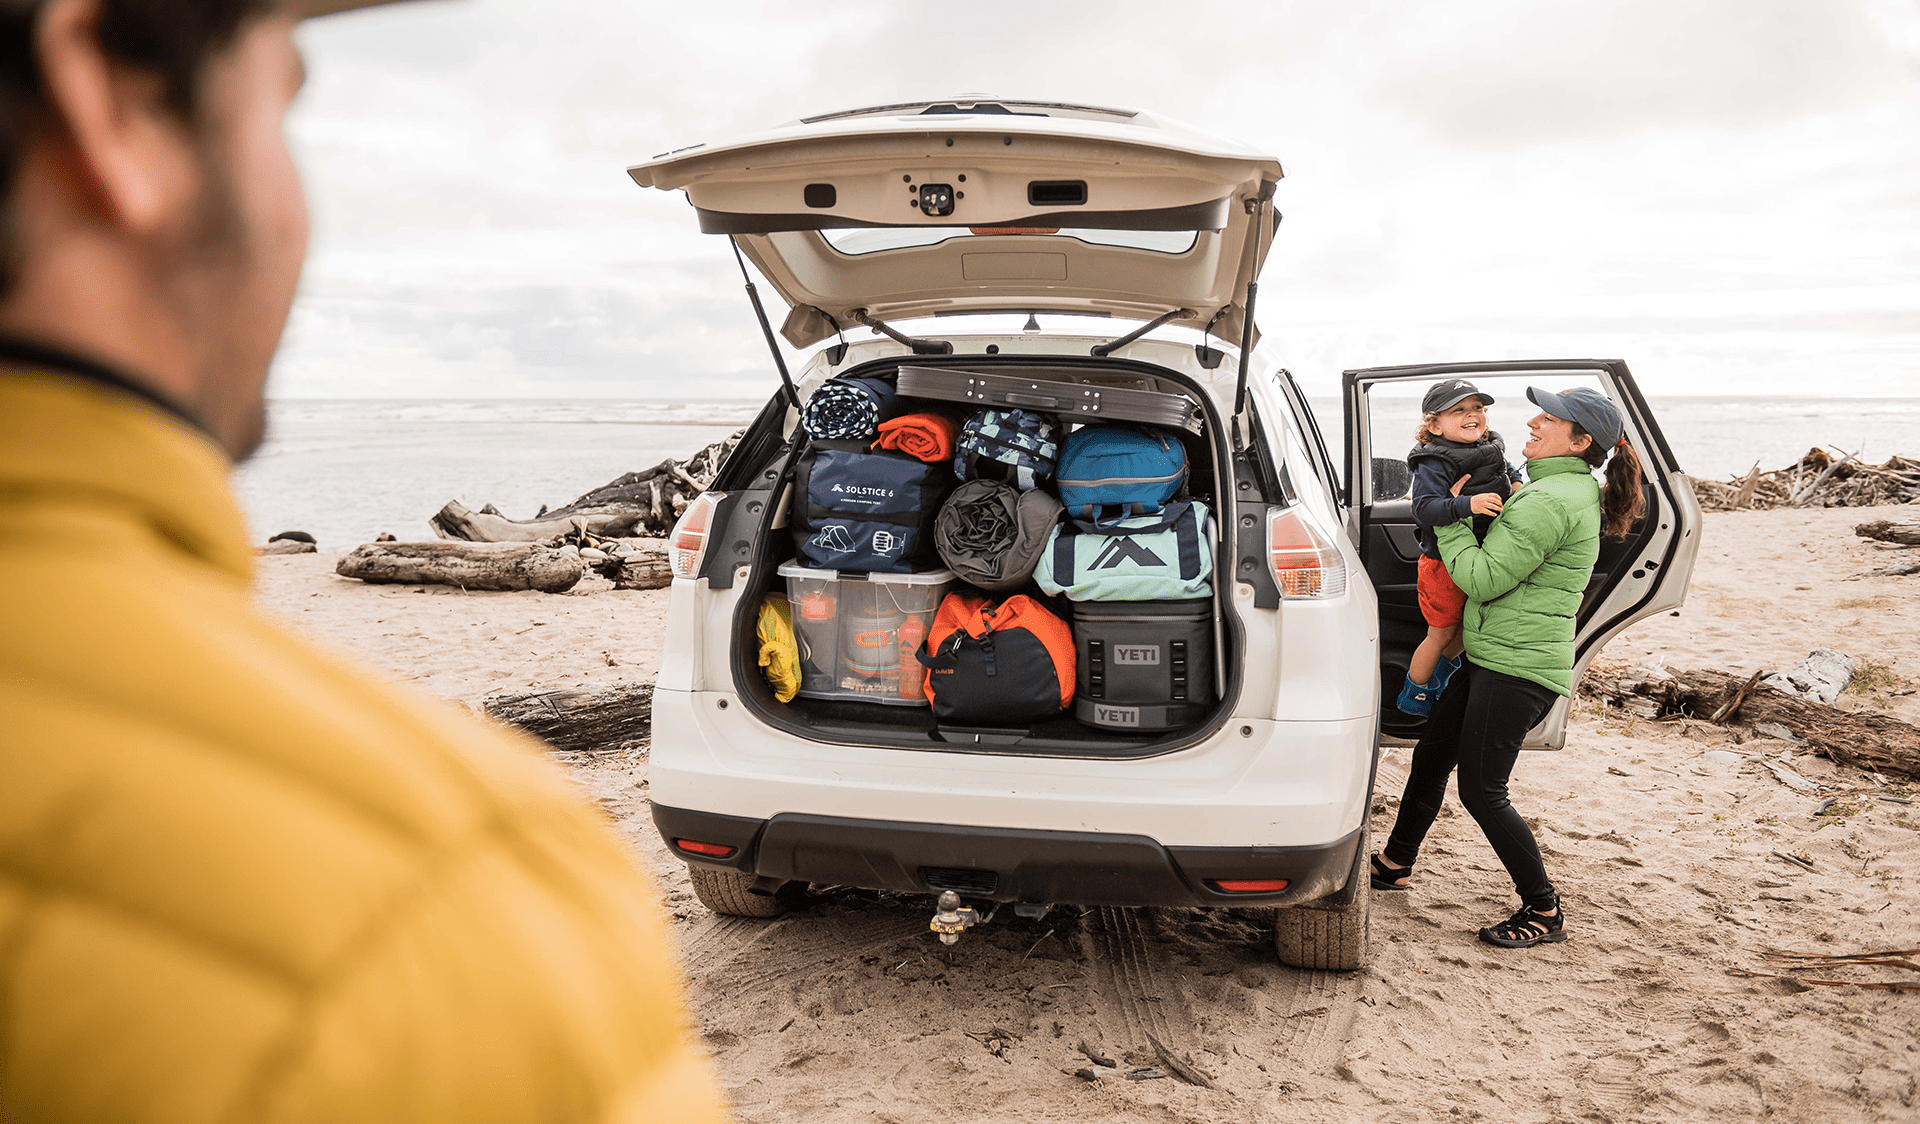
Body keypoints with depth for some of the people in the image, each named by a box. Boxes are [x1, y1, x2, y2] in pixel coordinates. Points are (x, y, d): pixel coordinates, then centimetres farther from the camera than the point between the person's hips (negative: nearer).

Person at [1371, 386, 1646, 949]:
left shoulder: (1549, 502, -21)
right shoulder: (1573, 491, 13)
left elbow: (1482, 579, -20)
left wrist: (1451, 517, -9)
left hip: (1517, 667, -11)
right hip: (1493, 655, 11)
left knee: (1481, 792, -4)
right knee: (1430, 756, 17)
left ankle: (1544, 911, 10)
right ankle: (1395, 863, 33)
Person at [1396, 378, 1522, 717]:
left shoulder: (1491, 448, 3)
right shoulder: (1434, 463, -22)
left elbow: (1507, 470, 26)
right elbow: (1424, 508, -35)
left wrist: (1516, 485, 4)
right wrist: (1467, 504, -48)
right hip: (1444, 564, -7)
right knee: (1441, 635, 6)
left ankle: (1442, 672, 50)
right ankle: (1413, 698, 26)